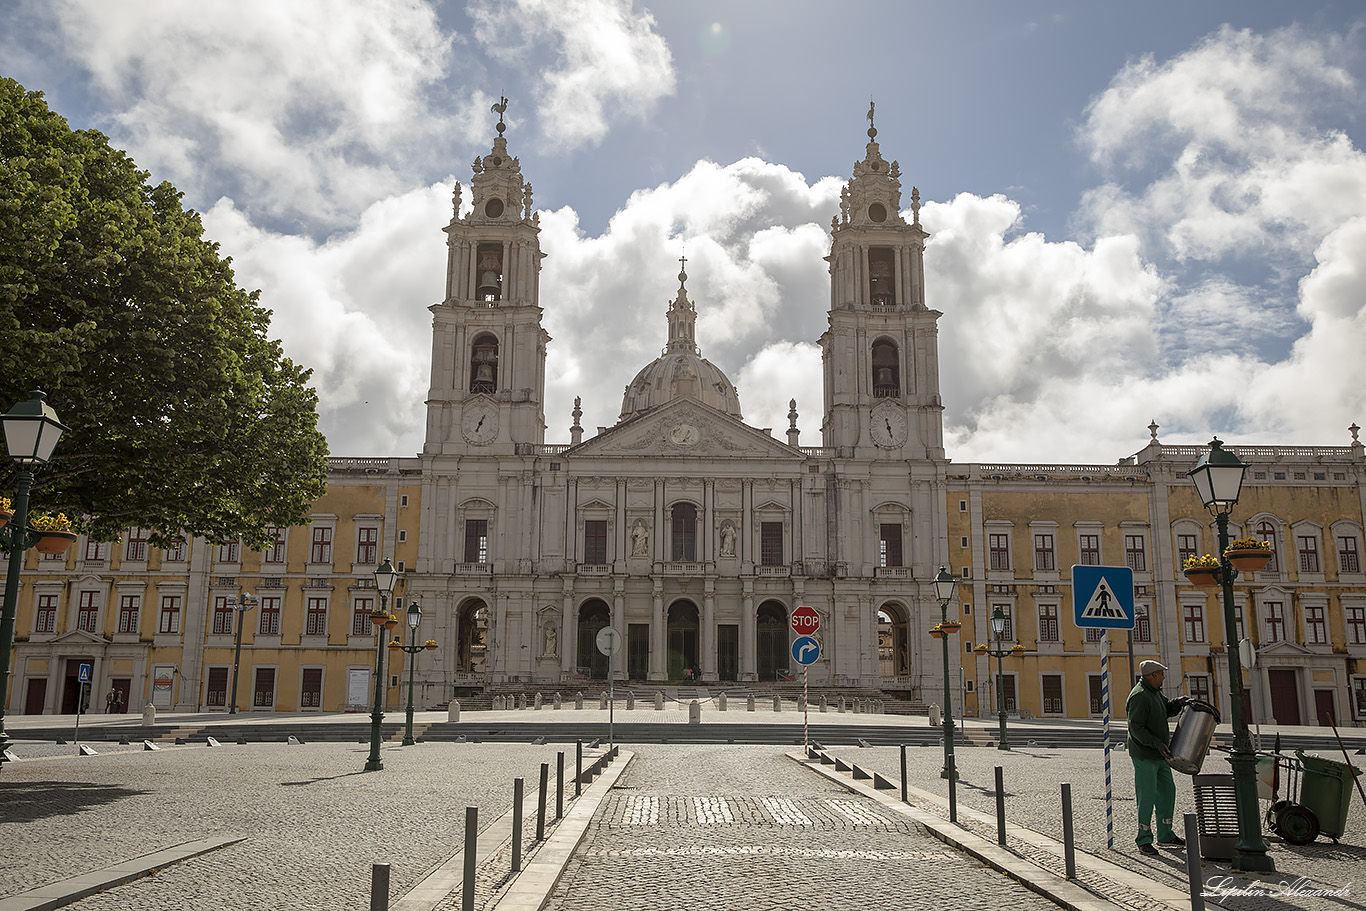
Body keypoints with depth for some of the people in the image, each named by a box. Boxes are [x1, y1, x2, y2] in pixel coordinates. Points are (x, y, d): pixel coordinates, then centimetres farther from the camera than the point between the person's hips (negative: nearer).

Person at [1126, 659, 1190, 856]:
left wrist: (1177, 703, 8)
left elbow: (1166, 709, 29)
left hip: (1159, 756, 10)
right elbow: (1136, 728, -23)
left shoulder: (1154, 692, 13)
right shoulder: (1139, 696, -18)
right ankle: (1143, 840, 2)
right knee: (1147, 797, -7)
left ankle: (1165, 835, 27)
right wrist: (1157, 744, -30)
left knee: (1167, 791, 15)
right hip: (1144, 756, -10)